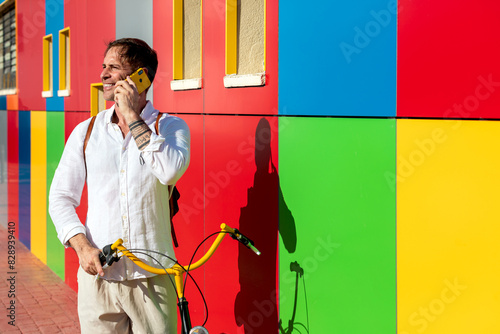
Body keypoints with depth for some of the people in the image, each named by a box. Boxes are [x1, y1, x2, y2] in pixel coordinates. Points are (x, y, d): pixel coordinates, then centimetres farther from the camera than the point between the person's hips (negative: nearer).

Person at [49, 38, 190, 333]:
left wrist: (133, 116, -14)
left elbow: (171, 171, -22)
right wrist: (82, 246, -9)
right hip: (98, 275, 2)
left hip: (152, 277, -2)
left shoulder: (171, 127, 0)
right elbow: (61, 197, 6)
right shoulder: (86, 131, 7)